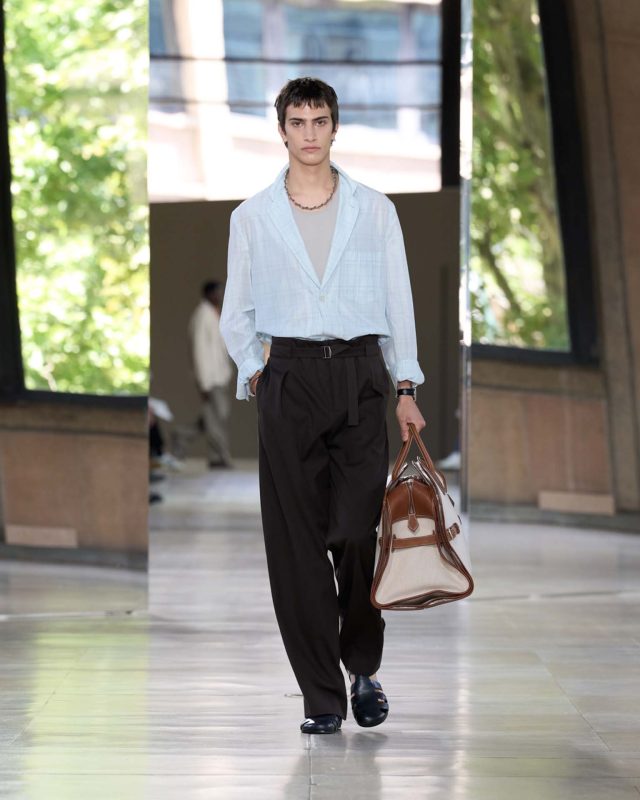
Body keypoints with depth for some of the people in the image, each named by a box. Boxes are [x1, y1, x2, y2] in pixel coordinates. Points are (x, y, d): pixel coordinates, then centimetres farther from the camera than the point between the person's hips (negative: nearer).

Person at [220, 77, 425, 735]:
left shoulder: (374, 210, 9)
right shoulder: (252, 217, 9)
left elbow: (398, 302, 9)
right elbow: (237, 311, 15)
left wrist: (406, 389, 4)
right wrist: (253, 374, 1)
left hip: (361, 373, 0)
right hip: (289, 378, 0)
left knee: (359, 533, -6)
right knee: (296, 539, -3)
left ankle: (363, 669, 16)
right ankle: (320, 693, 2)